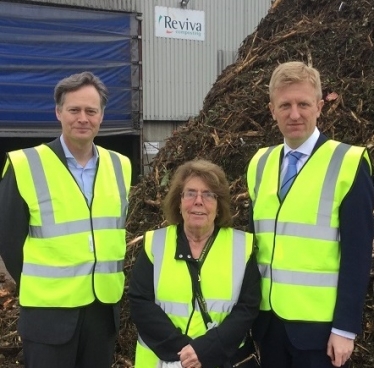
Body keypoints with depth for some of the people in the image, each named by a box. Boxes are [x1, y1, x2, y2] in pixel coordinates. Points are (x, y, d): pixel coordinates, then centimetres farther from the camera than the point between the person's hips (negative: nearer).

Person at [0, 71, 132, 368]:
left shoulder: (120, 166, 4)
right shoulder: (24, 165, -10)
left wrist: (109, 280, 11)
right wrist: (37, 284, 1)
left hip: (105, 307, 4)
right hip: (49, 310, -4)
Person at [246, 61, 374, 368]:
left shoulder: (348, 163, -9)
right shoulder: (260, 164, 6)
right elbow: (255, 240, 10)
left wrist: (345, 327, -12)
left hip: (319, 323, -4)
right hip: (268, 319, 5)